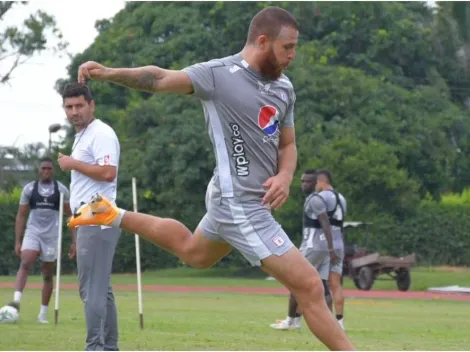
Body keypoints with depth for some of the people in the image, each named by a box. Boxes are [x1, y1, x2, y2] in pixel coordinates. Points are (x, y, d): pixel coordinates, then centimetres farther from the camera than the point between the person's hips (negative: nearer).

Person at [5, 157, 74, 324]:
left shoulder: (61, 190, 5)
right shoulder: (29, 188, 6)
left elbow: (70, 216, 8)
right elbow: (21, 216, 8)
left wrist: (74, 241, 2)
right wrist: (17, 241, 2)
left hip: (52, 235, 0)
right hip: (32, 233, 0)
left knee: (48, 275, 4)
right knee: (25, 264, -24)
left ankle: (43, 313, 11)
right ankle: (16, 300, -37)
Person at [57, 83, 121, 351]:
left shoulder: (101, 133, -11)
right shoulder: (82, 137, 21)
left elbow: (108, 172, -25)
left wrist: (73, 164, -13)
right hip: (90, 223, 11)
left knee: (92, 288, -13)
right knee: (100, 288, 11)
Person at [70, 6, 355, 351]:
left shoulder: (284, 88, 6)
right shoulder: (220, 74, -17)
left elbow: (287, 145, 15)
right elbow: (161, 79, -22)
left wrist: (284, 176, -6)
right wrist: (110, 73, -36)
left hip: (254, 201, 9)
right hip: (241, 206, -9)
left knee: (192, 252, 35)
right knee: (310, 286, -8)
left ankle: (114, 216, 45)